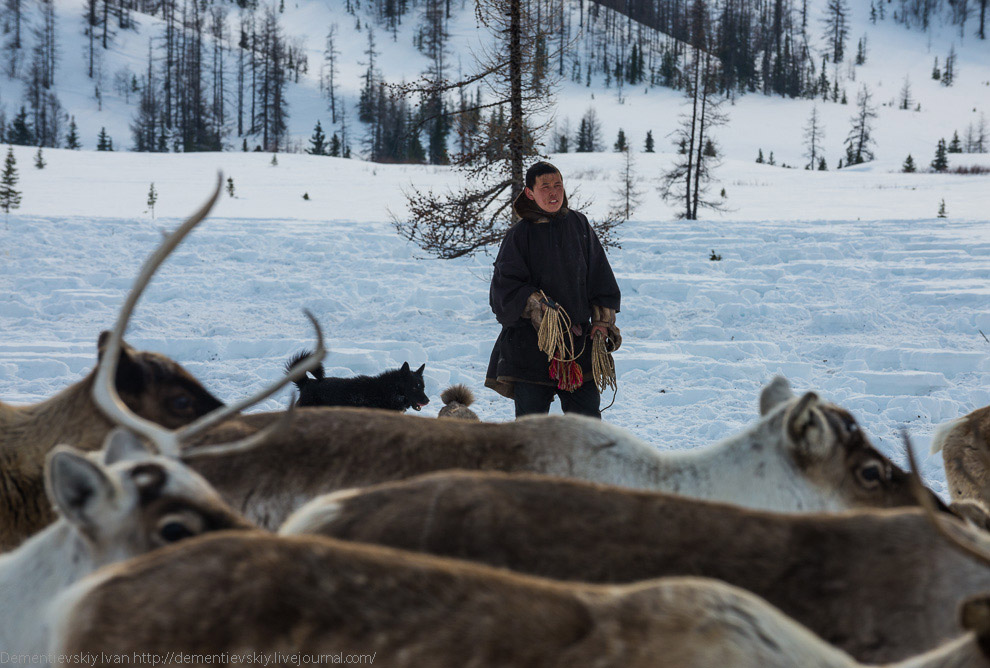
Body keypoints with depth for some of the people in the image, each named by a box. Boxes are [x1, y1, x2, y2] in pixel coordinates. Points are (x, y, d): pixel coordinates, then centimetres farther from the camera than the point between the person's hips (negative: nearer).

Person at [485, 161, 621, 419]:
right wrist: (538, 308, -21)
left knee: (587, 416, 3)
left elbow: (600, 277, 12)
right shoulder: (519, 234, -2)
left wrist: (603, 320, 6)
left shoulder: (579, 224, 7)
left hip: (578, 339, 3)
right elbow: (506, 285, -7)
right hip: (529, 344, -3)